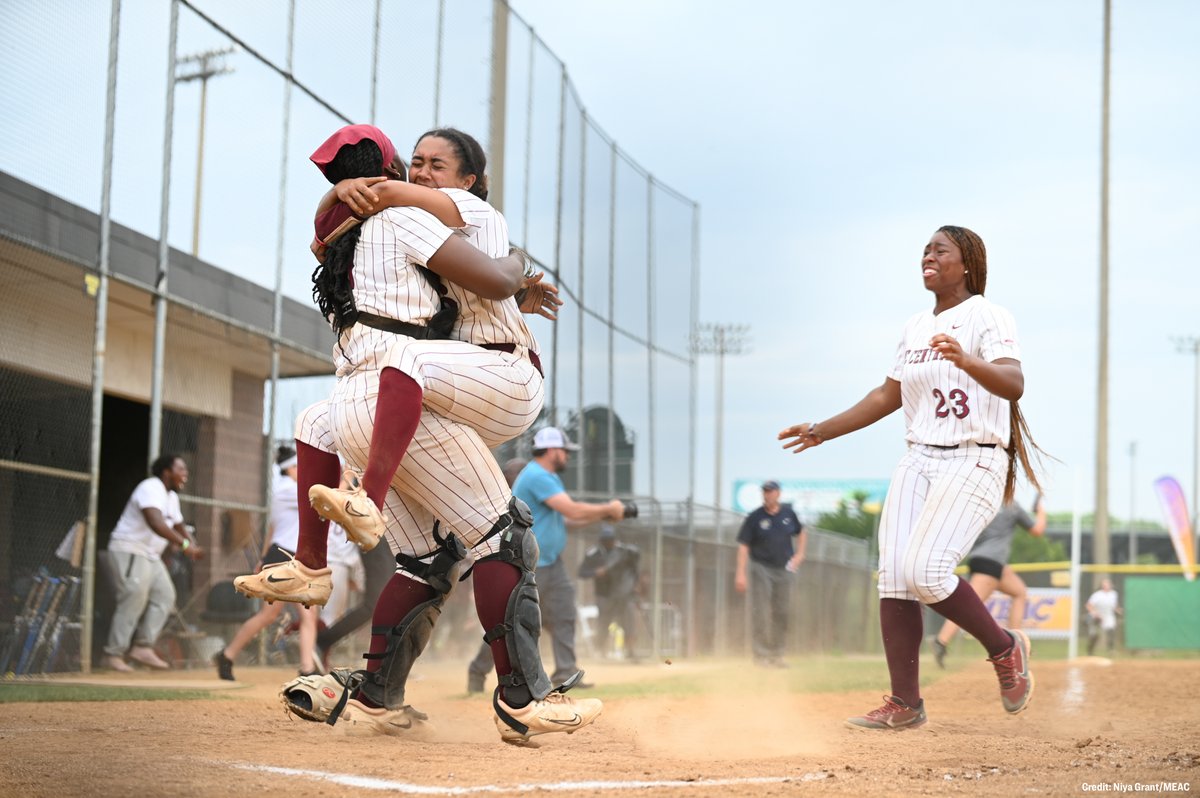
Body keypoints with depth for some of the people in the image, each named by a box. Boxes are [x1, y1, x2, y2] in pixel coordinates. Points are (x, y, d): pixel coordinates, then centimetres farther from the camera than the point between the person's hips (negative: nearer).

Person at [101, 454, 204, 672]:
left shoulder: (171, 496, 14)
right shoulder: (151, 488, -18)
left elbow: (178, 526, 23)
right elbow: (155, 523, -35)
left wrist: (192, 545, 0)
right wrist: (183, 544, -44)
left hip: (151, 555, 10)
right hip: (129, 550, -10)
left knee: (165, 595, 0)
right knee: (135, 598, -17)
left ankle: (143, 647, 0)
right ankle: (113, 655, -13)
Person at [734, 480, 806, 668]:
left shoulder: (788, 513, 4)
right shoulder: (755, 518, -7)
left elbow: (801, 533, 21)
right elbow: (743, 545, -8)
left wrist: (799, 554, 6)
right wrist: (741, 573, -15)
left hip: (784, 569, 4)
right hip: (761, 568, -4)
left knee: (782, 614, 6)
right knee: (760, 613, -9)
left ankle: (776, 655, 16)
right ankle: (761, 655, -4)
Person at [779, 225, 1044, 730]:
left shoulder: (987, 318, -6)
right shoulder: (915, 328, 17)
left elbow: (1014, 385, -21)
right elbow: (888, 396, 24)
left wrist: (966, 361, -40)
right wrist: (822, 431, 23)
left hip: (973, 462, -7)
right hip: (918, 462, 7)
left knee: (926, 571, -21)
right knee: (894, 576, -5)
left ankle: (1004, 649, 3)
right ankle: (905, 704, 1)